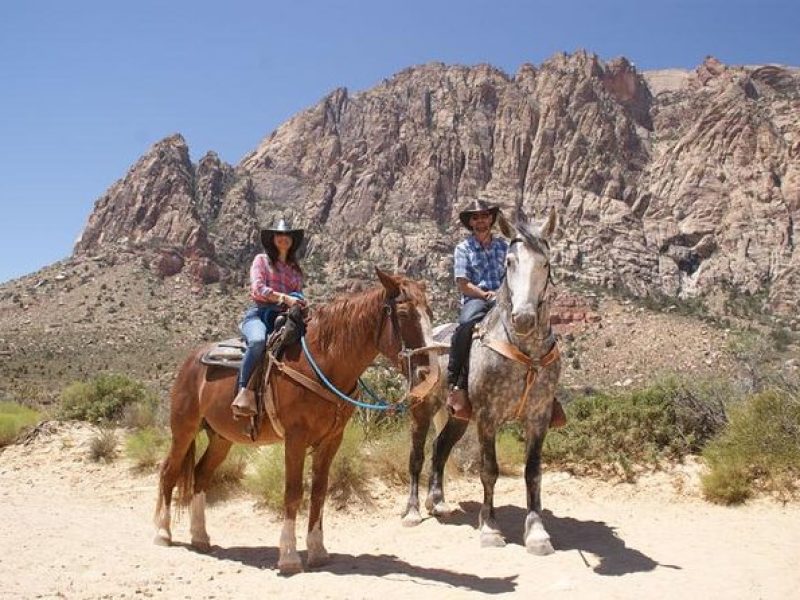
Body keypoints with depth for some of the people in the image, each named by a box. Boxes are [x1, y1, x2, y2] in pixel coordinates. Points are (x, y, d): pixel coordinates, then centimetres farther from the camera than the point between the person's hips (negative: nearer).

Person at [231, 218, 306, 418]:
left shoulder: (296, 269, 25)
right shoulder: (261, 260, 12)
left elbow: (298, 296, 24)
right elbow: (258, 288, -4)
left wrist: (300, 303, -2)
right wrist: (284, 298, -17)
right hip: (259, 313, -4)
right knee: (258, 341, -39)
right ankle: (244, 391, -42)